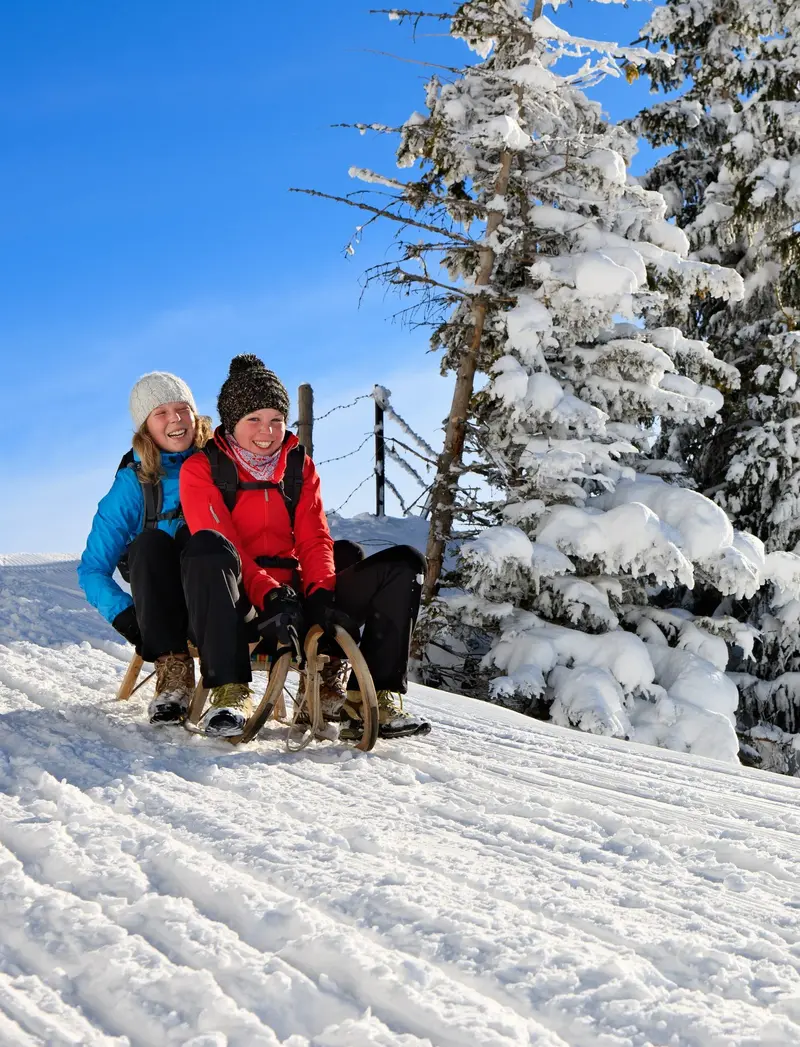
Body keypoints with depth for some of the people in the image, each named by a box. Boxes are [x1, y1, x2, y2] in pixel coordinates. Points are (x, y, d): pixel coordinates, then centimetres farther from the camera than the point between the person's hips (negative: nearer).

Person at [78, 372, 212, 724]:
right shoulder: (134, 482, 1)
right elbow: (92, 569, 1)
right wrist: (124, 614, -18)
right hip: (162, 602, 1)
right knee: (149, 543, -29)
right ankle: (172, 671, -35)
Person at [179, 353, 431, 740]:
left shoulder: (300, 467, 17)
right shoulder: (201, 470, 3)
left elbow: (314, 540, 8)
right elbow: (222, 545, -11)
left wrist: (321, 594, -13)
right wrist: (268, 596, -26)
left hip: (295, 599, 5)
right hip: (237, 605, -4)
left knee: (403, 565, -10)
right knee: (206, 546, -38)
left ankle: (374, 702, -20)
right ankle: (230, 693, -40)